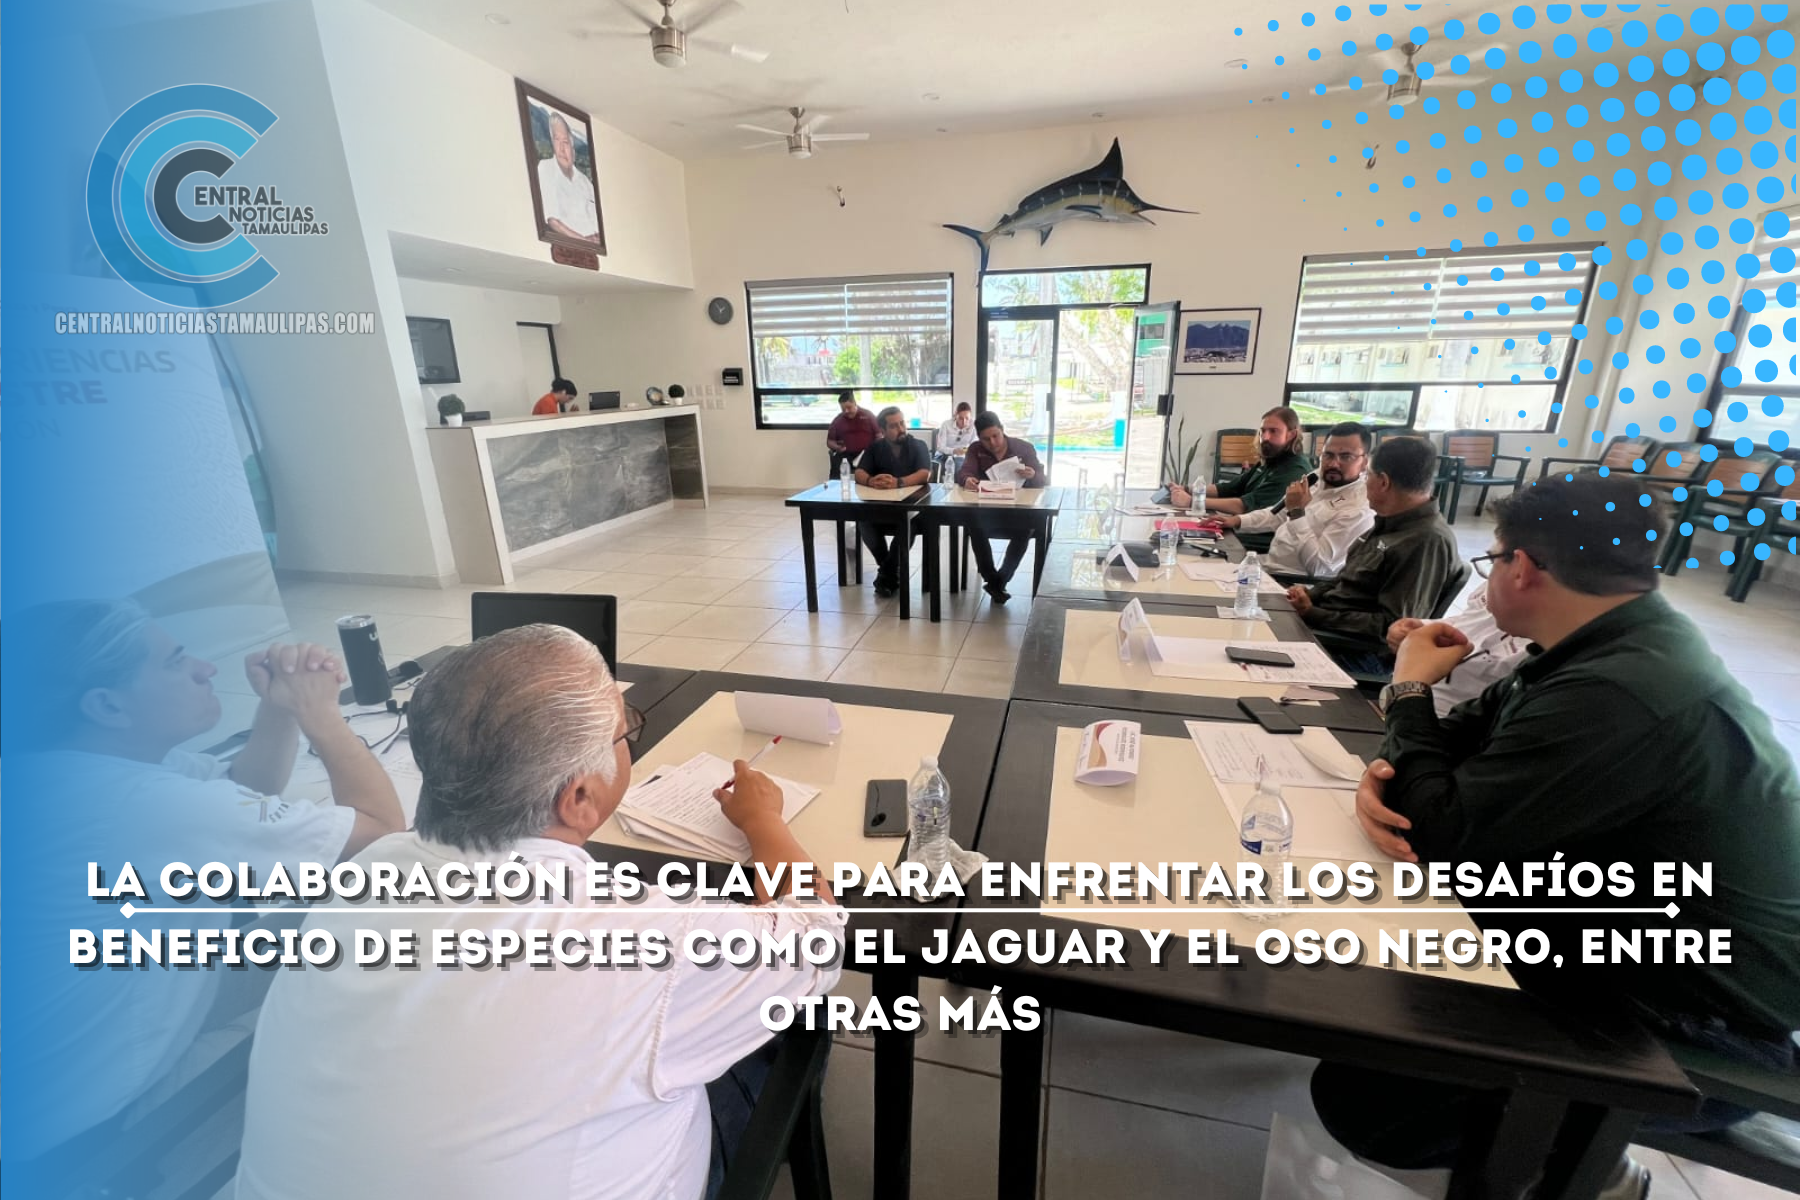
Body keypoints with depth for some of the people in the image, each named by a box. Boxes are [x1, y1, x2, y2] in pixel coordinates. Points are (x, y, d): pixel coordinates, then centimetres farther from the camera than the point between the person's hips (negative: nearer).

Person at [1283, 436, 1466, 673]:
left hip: (1359, 650, -9)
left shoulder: (1427, 541, -19)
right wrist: (1311, 594, 1)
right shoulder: (1391, 523, 11)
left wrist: (1314, 614, -20)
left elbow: (1393, 628, -21)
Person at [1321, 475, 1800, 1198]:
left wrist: (1409, 691, -13)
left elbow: (1444, 838, -26)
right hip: (1630, 940, 9)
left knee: (1359, 1099, -17)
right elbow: (1468, 734, 9)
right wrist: (1388, 771, -15)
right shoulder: (1623, 647, 1)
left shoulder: (1618, 698, -33)